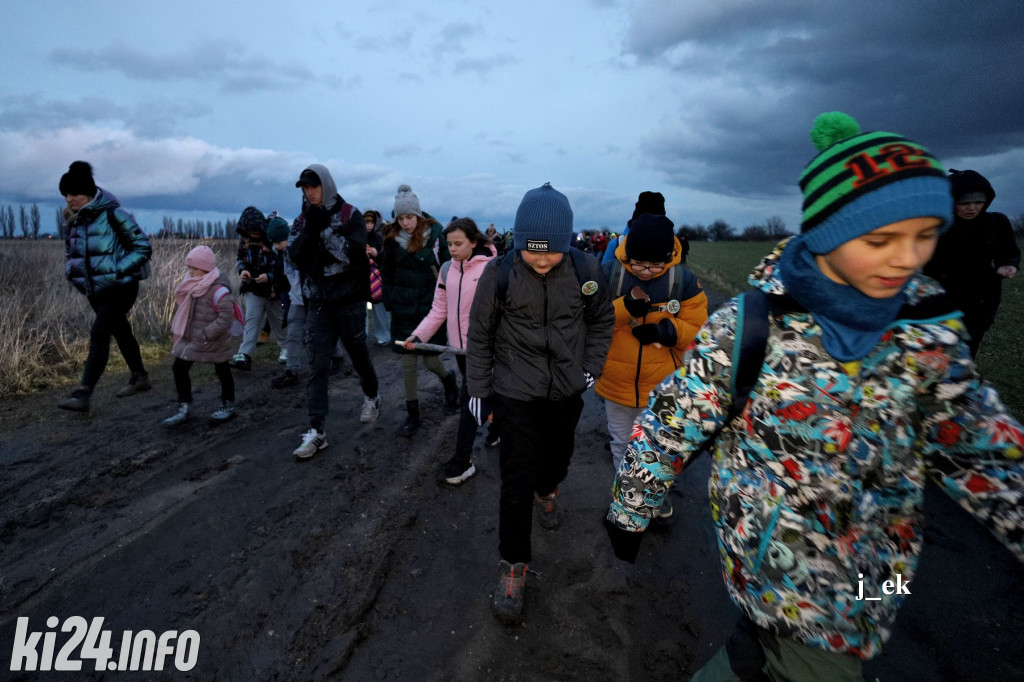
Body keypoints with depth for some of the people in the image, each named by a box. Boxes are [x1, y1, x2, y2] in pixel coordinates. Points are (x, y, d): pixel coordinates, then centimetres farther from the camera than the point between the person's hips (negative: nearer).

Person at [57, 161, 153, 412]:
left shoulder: (114, 215, -14)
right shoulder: (73, 219, 7)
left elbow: (144, 248, -14)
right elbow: (70, 249, 23)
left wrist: (116, 271, -21)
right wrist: (72, 271, 5)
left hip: (121, 288, -8)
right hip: (94, 290, 8)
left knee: (99, 334, -16)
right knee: (121, 332, 18)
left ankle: (83, 394, -16)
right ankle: (140, 377, 33)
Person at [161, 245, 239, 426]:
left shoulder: (218, 290, -23)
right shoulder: (193, 286, 2)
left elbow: (226, 316, -28)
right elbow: (185, 310, 15)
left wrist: (207, 334, -27)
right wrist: (176, 328, 8)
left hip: (214, 342, -8)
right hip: (190, 338, 8)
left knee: (222, 371, 10)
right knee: (179, 369, 6)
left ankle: (228, 406, 26)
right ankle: (184, 408, 18)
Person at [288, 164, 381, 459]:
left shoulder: (350, 215, -4)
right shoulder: (302, 219, 9)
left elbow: (354, 254, -16)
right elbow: (296, 256, -4)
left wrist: (325, 228, -19)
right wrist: (310, 228, -15)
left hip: (348, 299, -3)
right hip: (317, 301, 3)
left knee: (358, 355, 13)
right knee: (317, 365, -2)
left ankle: (371, 396, 41)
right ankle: (316, 430, 1)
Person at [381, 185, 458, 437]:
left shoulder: (435, 236, -9)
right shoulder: (393, 239, 2)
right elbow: (387, 274, 11)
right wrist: (389, 302, 5)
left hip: (430, 309, -3)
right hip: (403, 310, 3)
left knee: (430, 360, 2)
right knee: (407, 362, 6)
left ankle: (448, 378, 38)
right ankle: (412, 413, 20)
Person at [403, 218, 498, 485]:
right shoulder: (447, 269, 4)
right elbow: (439, 310, 6)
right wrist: (418, 334, -6)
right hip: (459, 344, 6)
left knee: (468, 397, -5)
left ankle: (462, 461, 4)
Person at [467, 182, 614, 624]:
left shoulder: (585, 269, -12)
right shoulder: (500, 273, -17)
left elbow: (602, 320, 6)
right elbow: (479, 335, -4)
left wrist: (591, 368, 1)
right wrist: (479, 388, 0)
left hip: (567, 391, 3)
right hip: (516, 393, -3)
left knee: (558, 458, 23)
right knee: (517, 480, -1)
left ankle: (546, 492, 59)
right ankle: (513, 566, 16)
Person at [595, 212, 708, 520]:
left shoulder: (683, 280, -12)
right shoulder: (609, 274, -14)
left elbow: (698, 329, -6)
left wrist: (668, 330, -25)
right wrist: (624, 308, -29)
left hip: (662, 384, 0)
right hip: (617, 382, 1)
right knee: (622, 443, 21)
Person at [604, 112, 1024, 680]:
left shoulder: (931, 327, -7)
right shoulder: (748, 325, -21)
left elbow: (978, 449, 3)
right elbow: (671, 423, -15)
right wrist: (628, 511, -7)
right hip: (779, 560, -4)